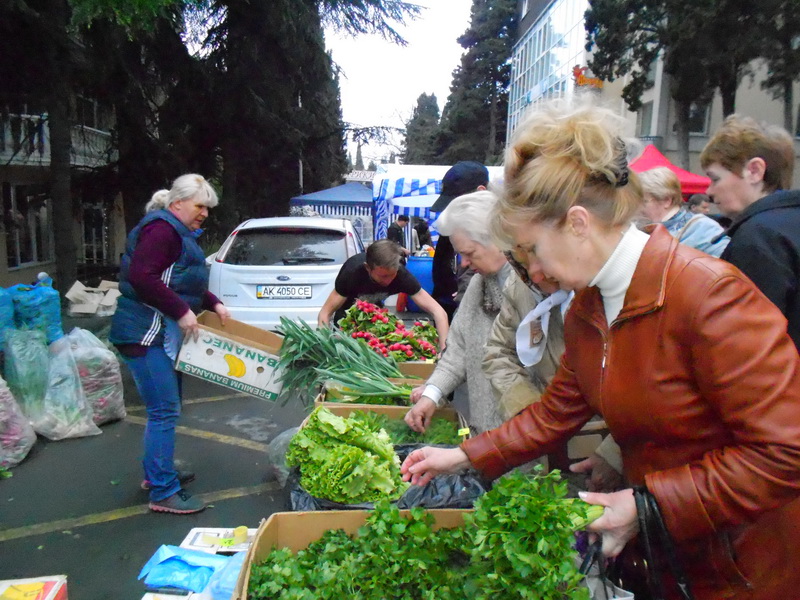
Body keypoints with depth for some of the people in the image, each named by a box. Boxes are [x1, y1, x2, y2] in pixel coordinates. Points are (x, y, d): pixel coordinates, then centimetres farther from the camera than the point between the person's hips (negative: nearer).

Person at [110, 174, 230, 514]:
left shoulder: (179, 233, 20)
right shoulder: (162, 229, -14)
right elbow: (142, 277, -26)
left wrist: (213, 304, 11)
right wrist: (181, 311, -23)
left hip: (166, 334, 11)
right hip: (146, 335, -11)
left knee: (166, 408, 19)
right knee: (164, 412, -8)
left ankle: (158, 472, 33)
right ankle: (163, 493, 0)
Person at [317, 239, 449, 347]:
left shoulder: (402, 275, -35)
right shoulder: (352, 272, -39)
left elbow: (438, 312, -37)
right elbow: (324, 314, -34)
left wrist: (444, 350, -48)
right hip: (348, 306, -2)